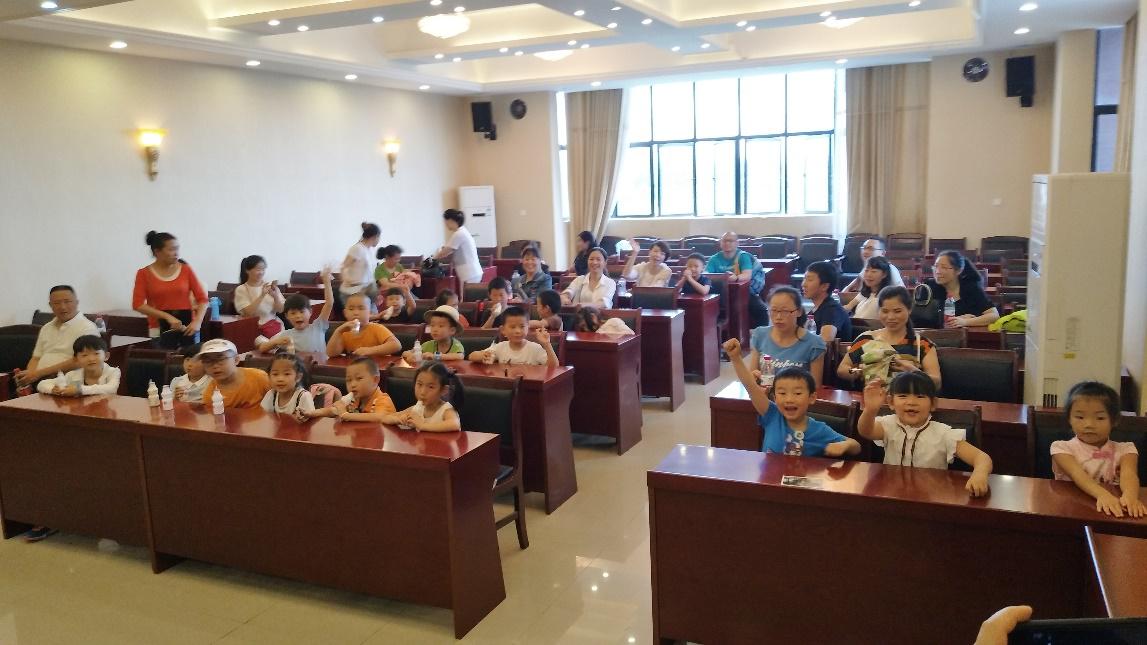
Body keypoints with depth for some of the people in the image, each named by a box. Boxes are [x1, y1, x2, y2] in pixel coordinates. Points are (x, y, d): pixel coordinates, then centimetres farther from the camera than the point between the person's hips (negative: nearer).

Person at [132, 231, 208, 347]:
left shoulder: (186, 270, 5)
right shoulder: (144, 274, 2)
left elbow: (202, 298, 4)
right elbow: (138, 304, -6)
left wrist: (197, 321, -12)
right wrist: (167, 316, -17)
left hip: (188, 327, 1)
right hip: (160, 329, -1)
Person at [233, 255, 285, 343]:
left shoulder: (270, 286, 7)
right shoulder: (241, 290, -1)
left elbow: (280, 310, 3)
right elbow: (248, 312, -14)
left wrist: (275, 296, -17)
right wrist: (262, 295, -24)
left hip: (273, 325, 3)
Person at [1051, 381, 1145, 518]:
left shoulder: (1123, 450, 7)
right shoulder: (1063, 449, 2)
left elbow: (1128, 474, -13)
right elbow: (1077, 474, -15)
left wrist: (1130, 496, -34)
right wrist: (1102, 495, -34)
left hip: (1114, 512, 2)